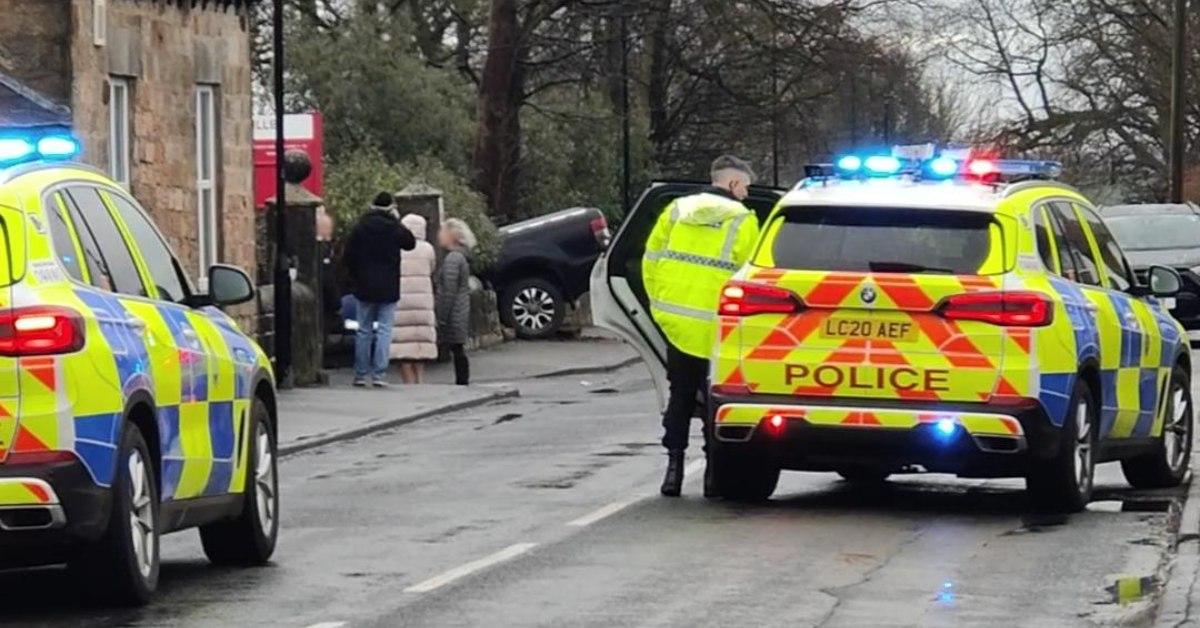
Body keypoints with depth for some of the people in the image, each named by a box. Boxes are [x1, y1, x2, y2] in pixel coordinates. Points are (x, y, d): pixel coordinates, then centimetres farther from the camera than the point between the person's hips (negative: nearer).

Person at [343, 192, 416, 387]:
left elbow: (348, 257, 3)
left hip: (365, 288, 2)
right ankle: (379, 374, -9)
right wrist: (397, 220, 9)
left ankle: (360, 374, 10)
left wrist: (356, 278, 14)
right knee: (384, 330, -1)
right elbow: (410, 243, 9)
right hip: (388, 288, -2)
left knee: (364, 330, 9)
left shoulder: (360, 227, 2)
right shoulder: (394, 228, -7)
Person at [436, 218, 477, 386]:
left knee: (457, 351, -7)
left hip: (453, 315, -9)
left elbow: (449, 292, -19)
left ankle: (461, 383, -6)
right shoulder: (462, 257, 14)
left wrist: (441, 318, -17)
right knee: (459, 352, 12)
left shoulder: (452, 259, -15)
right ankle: (462, 384, 14)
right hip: (462, 314, 9)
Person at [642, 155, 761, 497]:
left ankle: (674, 467, 10)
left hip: (675, 323, 4)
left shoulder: (675, 211, 8)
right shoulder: (742, 221, -6)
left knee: (680, 396, 14)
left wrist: (659, 302, 18)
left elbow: (651, 260, 9)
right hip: (713, 328, -4)